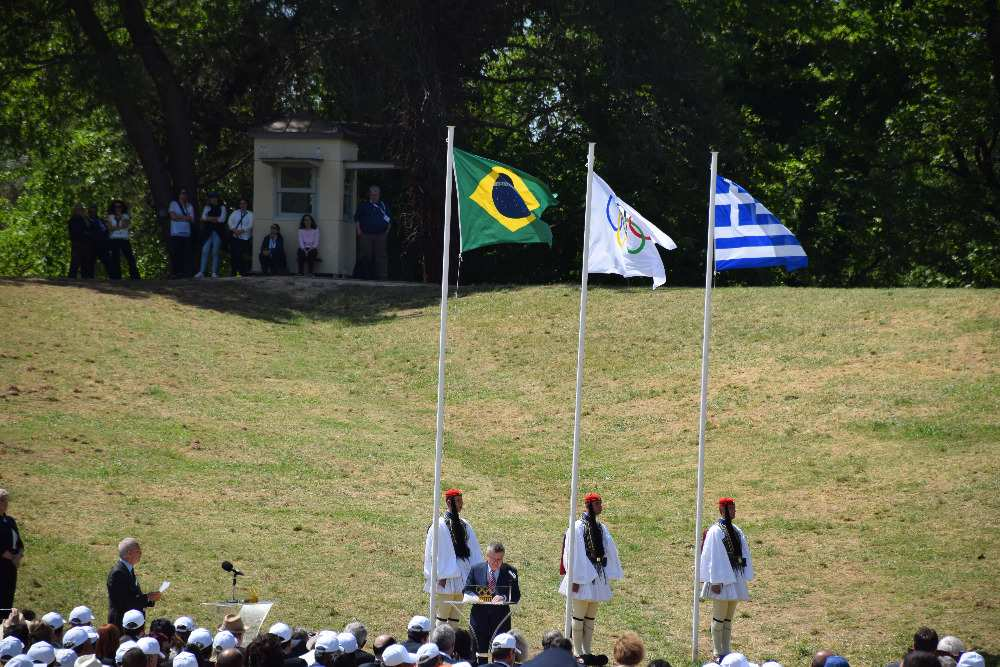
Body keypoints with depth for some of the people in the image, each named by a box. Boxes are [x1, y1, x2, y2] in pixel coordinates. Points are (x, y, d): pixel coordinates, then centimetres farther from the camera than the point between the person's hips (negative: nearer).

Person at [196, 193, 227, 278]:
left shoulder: (222, 208, 7)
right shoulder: (207, 207, 14)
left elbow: (222, 219, -6)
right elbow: (204, 217, 0)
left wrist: (209, 218, -4)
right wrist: (216, 218, -11)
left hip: (218, 232, -1)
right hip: (208, 232, 1)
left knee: (215, 252, -3)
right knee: (205, 252, -8)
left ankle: (214, 272, 0)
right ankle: (201, 272, -11)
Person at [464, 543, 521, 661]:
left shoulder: (510, 572, 2)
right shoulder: (476, 569, 5)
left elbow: (516, 597, -1)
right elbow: (466, 591, 8)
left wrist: (504, 598, -21)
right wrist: (475, 597, -15)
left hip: (501, 616, -1)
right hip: (479, 615, 1)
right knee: (480, 650, 1)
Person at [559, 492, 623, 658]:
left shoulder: (602, 528, 8)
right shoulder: (578, 528, -12)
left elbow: (610, 551, 12)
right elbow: (573, 555, -13)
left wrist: (611, 575, 8)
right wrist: (575, 580, -15)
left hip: (597, 578, 7)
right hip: (582, 579, -7)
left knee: (591, 617, 11)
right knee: (579, 616, 0)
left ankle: (587, 652, 17)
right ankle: (578, 653, 6)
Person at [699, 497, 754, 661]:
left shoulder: (737, 531, 10)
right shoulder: (715, 531, -11)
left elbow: (744, 555, 12)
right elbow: (713, 558, -14)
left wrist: (743, 579, 8)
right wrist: (716, 582, -17)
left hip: (735, 578, 7)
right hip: (721, 579, -7)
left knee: (728, 618, 11)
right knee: (719, 618, -1)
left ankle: (726, 652, 16)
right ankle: (718, 653, 4)